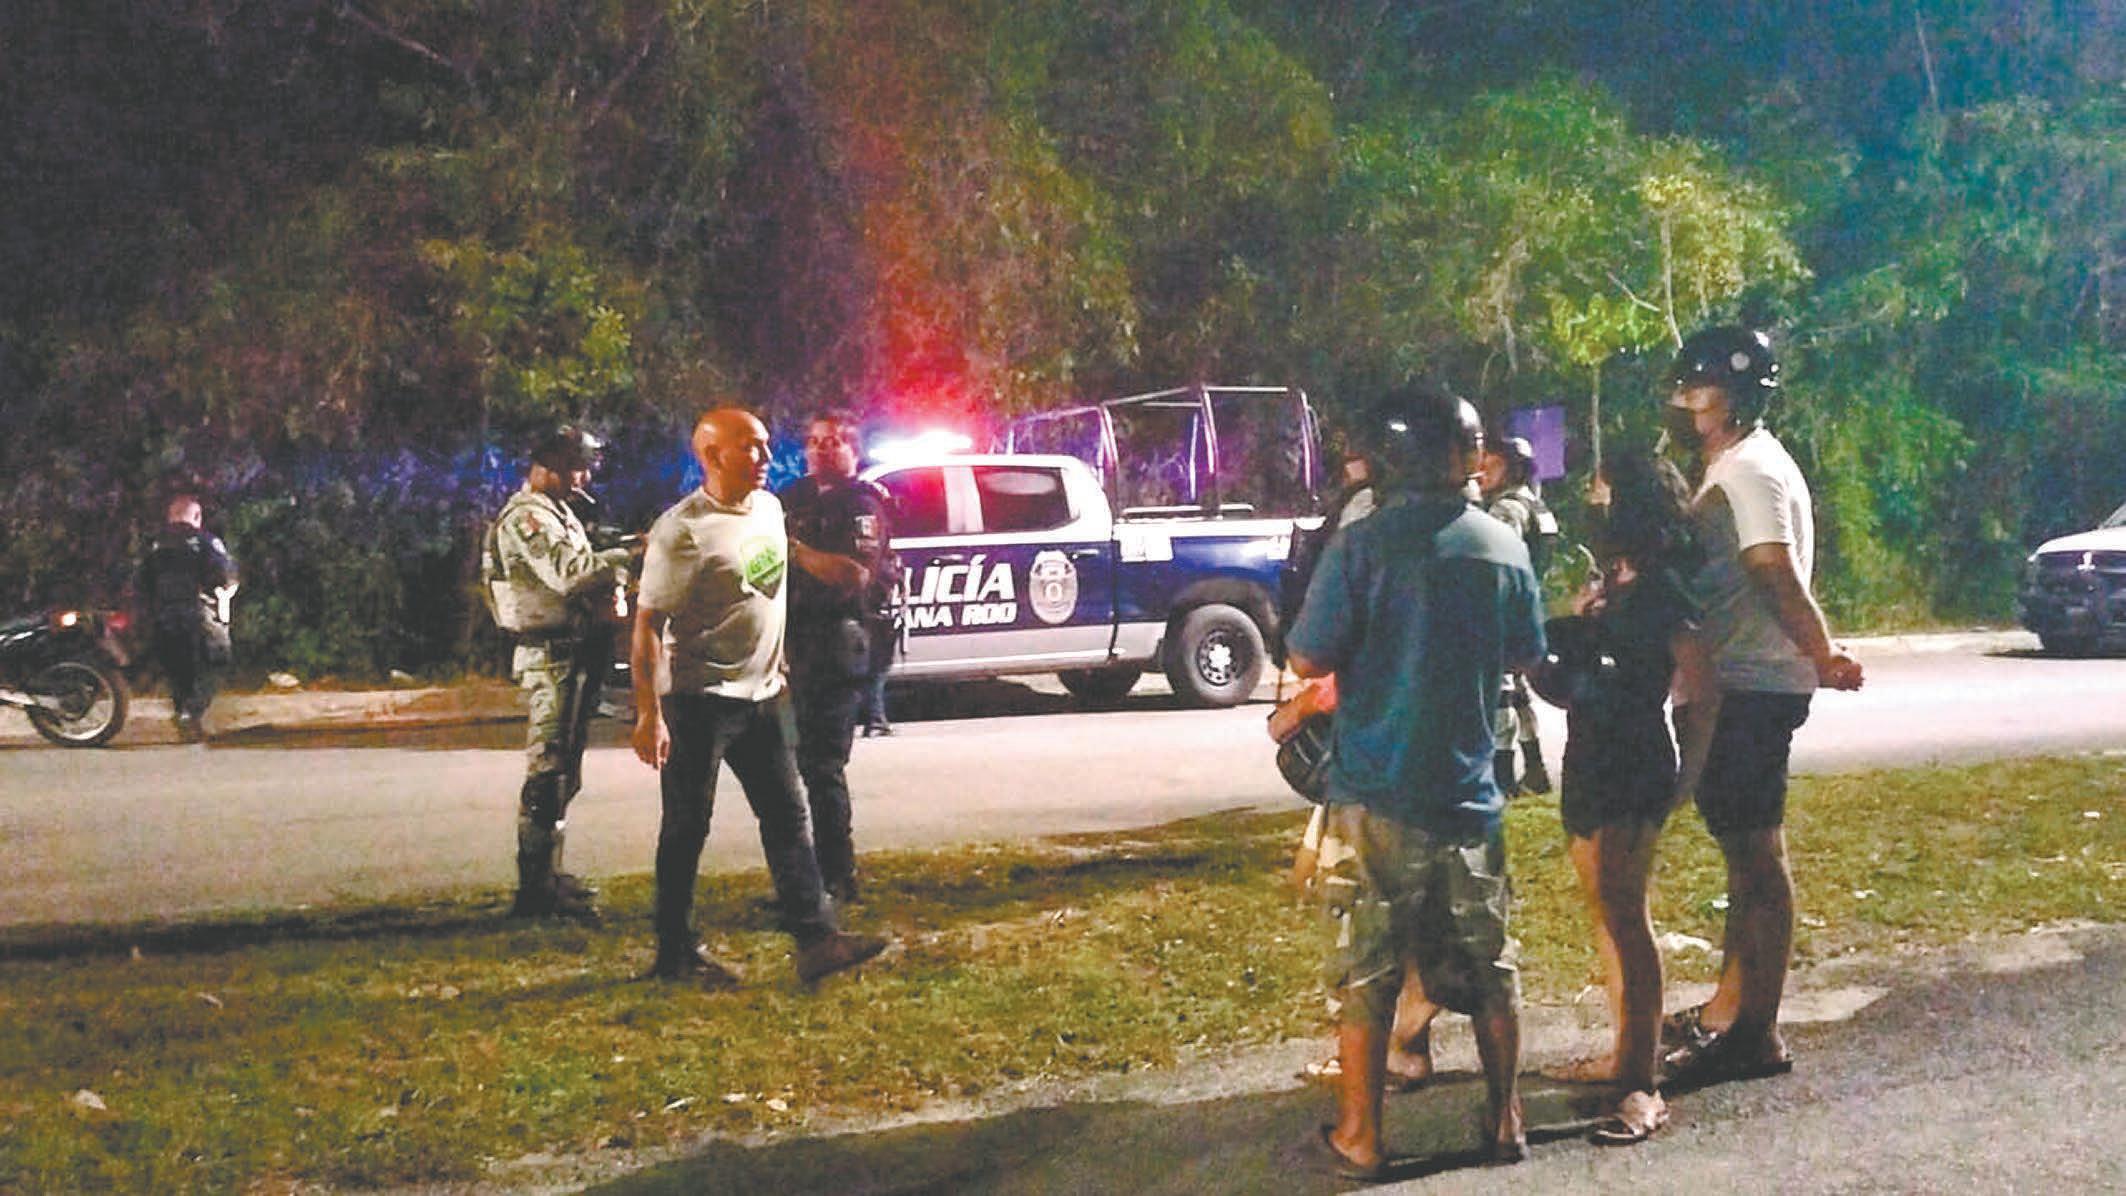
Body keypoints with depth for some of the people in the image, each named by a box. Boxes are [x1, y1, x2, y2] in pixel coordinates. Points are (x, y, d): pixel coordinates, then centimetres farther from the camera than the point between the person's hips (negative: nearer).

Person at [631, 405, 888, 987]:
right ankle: (676, 954, 12)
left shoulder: (768, 507, 6)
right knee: (687, 829, 2)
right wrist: (649, 715, -21)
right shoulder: (681, 532, -18)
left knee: (788, 819, 4)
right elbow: (647, 625, -18)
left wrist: (811, 557, 23)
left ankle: (816, 939, 4)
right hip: (699, 701, -8)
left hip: (762, 695, 8)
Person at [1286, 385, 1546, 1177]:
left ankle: (1360, 1136, 10)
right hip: (1469, 792, 3)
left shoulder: (1361, 546, -12)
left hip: (1376, 792, -3)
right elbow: (1527, 657, 13)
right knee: (1486, 963, 14)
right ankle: (1505, 1120, 22)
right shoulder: (1503, 547, 1)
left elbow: (1309, 659, -11)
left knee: (1367, 970, 5)